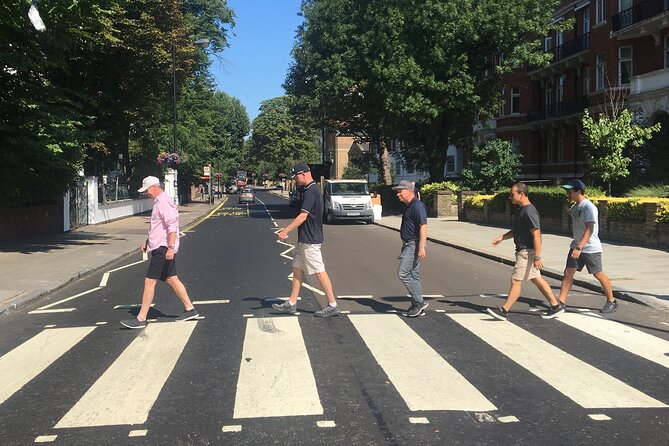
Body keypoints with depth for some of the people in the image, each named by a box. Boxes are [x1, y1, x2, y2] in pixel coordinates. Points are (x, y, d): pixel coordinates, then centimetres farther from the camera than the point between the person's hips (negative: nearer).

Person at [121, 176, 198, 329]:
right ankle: (190, 309, 22)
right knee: (171, 279, 14)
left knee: (149, 281, -8)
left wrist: (171, 247, -30)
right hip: (159, 247, 11)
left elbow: (172, 226, -25)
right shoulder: (159, 202, 18)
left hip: (163, 249, -11)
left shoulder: (164, 202, -16)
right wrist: (148, 241, 25)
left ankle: (141, 319, -5)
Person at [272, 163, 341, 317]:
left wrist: (285, 231, -22)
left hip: (310, 241, -11)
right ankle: (291, 304, 17)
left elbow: (303, 216, -23)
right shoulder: (310, 189, 14)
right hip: (304, 239, 11)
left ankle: (333, 305, 0)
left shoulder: (310, 191, -18)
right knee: (297, 268, 12)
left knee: (319, 271, -6)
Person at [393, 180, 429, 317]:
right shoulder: (408, 206, 16)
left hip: (414, 245, -10)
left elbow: (423, 226, -22)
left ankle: (419, 302, -6)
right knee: (413, 275, 11)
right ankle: (417, 306, 16)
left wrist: (421, 248, -27)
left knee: (403, 273, -13)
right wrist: (404, 248, 25)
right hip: (408, 244, 10)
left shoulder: (417, 206, -16)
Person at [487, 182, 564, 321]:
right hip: (523, 251, 10)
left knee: (516, 280, -5)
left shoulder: (529, 212, -20)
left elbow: (536, 235, -23)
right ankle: (556, 306, 22)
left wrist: (537, 258, -25)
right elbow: (516, 231, 23)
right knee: (537, 279, 15)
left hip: (527, 252, -10)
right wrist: (502, 238, 10)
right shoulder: (520, 210, 11)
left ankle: (504, 311, 1)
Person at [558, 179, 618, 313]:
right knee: (568, 272, 1)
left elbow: (589, 230, -29)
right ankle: (561, 302, 3)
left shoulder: (589, 207, -21)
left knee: (598, 274, 2)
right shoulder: (574, 206, 7)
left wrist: (579, 248, -37)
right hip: (576, 246, 8)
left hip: (591, 248, -8)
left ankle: (611, 301, 18)